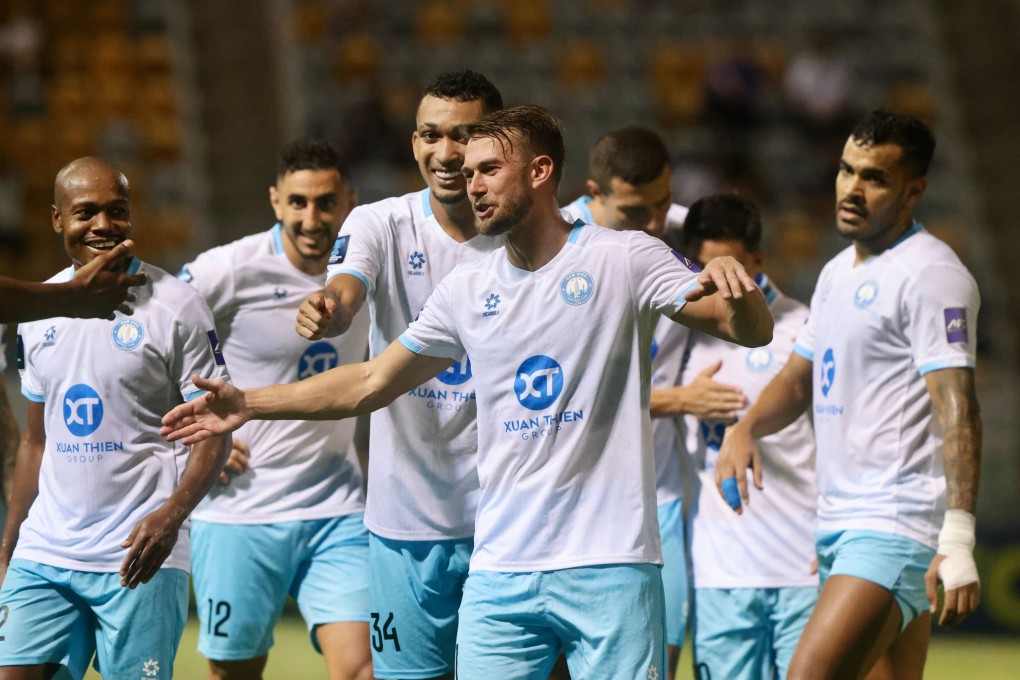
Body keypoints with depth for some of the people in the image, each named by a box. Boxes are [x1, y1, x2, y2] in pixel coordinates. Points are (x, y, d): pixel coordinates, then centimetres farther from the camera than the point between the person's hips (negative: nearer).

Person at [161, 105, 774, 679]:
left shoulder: (623, 258, -2)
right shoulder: (469, 291, 11)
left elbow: (755, 331, -9)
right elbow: (372, 384, 20)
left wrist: (736, 289, -32)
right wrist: (248, 404, 15)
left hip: (609, 569, -4)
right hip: (499, 572, 4)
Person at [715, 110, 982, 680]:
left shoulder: (931, 274, -10)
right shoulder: (839, 272, 19)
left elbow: (957, 409, -18)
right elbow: (798, 378, 28)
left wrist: (958, 535, -27)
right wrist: (745, 428, 6)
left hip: (896, 526, -9)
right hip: (839, 523, 9)